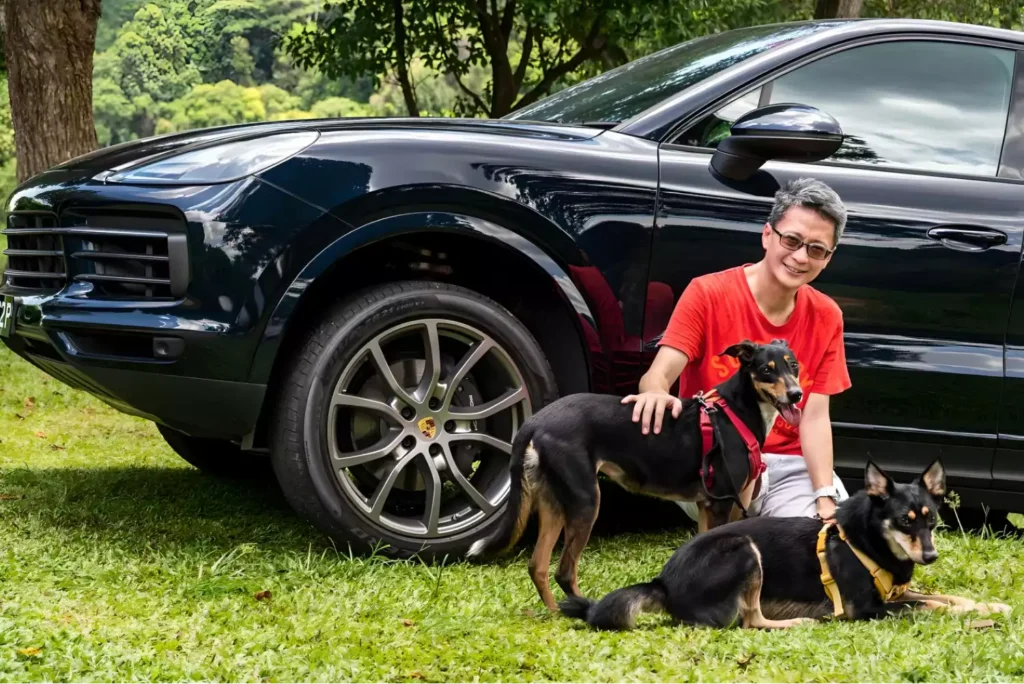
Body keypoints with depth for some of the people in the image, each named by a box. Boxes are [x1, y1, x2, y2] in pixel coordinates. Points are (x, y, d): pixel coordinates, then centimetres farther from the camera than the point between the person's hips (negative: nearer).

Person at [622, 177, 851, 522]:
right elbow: (658, 375, -19)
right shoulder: (708, 294, -10)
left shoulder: (826, 317, 1)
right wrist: (656, 393, -46)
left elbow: (815, 417, -3)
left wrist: (825, 500, -18)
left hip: (790, 467, 4)